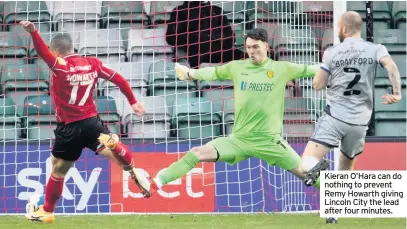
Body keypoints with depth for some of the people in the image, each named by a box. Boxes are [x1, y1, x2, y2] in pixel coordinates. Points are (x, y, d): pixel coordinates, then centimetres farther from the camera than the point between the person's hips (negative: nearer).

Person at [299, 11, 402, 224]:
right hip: (360, 121, 3)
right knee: (345, 169, 24)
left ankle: (317, 166, -45)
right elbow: (391, 66, -18)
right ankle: (334, 212, 25)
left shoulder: (332, 52, 0)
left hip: (334, 116, -3)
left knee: (306, 164, -12)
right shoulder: (375, 49, 2)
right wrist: (397, 93, -19)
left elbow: (317, 85, 4)